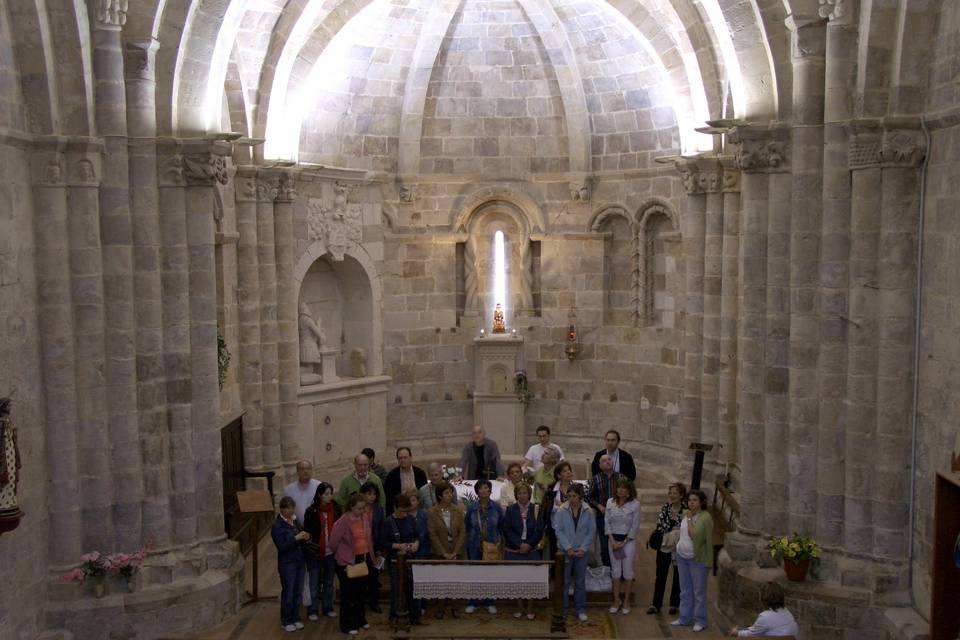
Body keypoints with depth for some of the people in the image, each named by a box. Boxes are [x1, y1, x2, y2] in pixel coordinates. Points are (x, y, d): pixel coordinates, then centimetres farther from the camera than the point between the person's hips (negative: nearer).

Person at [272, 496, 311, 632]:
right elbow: (282, 546, -19)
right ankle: (286, 622, 18)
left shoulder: (295, 521, 6)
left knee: (298, 593, 12)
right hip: (287, 564, -6)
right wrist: (296, 538, -24)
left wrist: (305, 537, -4)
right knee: (288, 594, 4)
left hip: (299, 561, 6)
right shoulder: (277, 526, -13)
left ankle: (295, 618, 26)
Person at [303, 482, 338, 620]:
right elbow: (307, 532, -7)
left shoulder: (335, 510, -1)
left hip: (331, 552, 3)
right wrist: (310, 548, -16)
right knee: (314, 583, 7)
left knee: (329, 582, 15)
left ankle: (328, 608, 28)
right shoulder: (311, 511, -9)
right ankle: (312, 611, 19)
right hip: (316, 553, -3)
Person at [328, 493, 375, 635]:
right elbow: (333, 542, -11)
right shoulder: (343, 522, -17)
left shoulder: (364, 519, 3)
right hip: (347, 562, -6)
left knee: (361, 591, 17)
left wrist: (370, 556, 12)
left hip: (364, 559, 6)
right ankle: (347, 625, 13)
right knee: (348, 593, 2)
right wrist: (343, 554, 2)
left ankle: (360, 620, 32)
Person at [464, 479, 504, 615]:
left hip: (492, 546, 0)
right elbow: (467, 527, 6)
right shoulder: (471, 508, -4)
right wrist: (469, 540, 3)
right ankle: (472, 603, 18)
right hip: (475, 546, 0)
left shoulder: (496, 507, -4)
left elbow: (502, 526, 4)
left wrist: (499, 541, -2)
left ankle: (489, 603, 21)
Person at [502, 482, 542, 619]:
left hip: (531, 551, 0)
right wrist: (520, 544, -12)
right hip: (513, 551, 0)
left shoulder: (536, 510, 1)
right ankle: (519, 607, 15)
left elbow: (539, 531, 0)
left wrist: (529, 544, -11)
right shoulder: (510, 510, 2)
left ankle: (529, 608, 9)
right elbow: (507, 530, -4)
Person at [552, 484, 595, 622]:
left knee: (580, 582, 9)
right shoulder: (561, 511, -7)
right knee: (564, 581, 4)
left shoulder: (588, 512, -3)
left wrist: (583, 548, -8)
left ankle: (581, 610, 21)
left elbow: (592, 531, 0)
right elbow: (558, 530, -6)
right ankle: (562, 610, 15)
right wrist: (568, 548, -12)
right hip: (565, 551, -1)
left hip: (581, 551, 1)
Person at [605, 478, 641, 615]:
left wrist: (624, 542, -10)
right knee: (615, 571, 7)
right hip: (613, 539, 3)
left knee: (627, 571, 4)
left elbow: (635, 526, -8)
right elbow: (607, 522, 1)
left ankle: (626, 601, 16)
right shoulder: (610, 502, 0)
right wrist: (612, 540, -8)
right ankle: (616, 601, 17)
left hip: (628, 540, -3)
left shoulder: (635, 504, -9)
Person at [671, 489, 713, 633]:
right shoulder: (687, 515, 8)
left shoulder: (705, 517, -16)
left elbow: (694, 535, -21)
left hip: (698, 559, -7)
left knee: (699, 591, 3)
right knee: (685, 591, 16)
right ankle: (684, 618, 26)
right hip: (682, 556, 7)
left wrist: (690, 519, -16)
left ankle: (700, 621, 13)